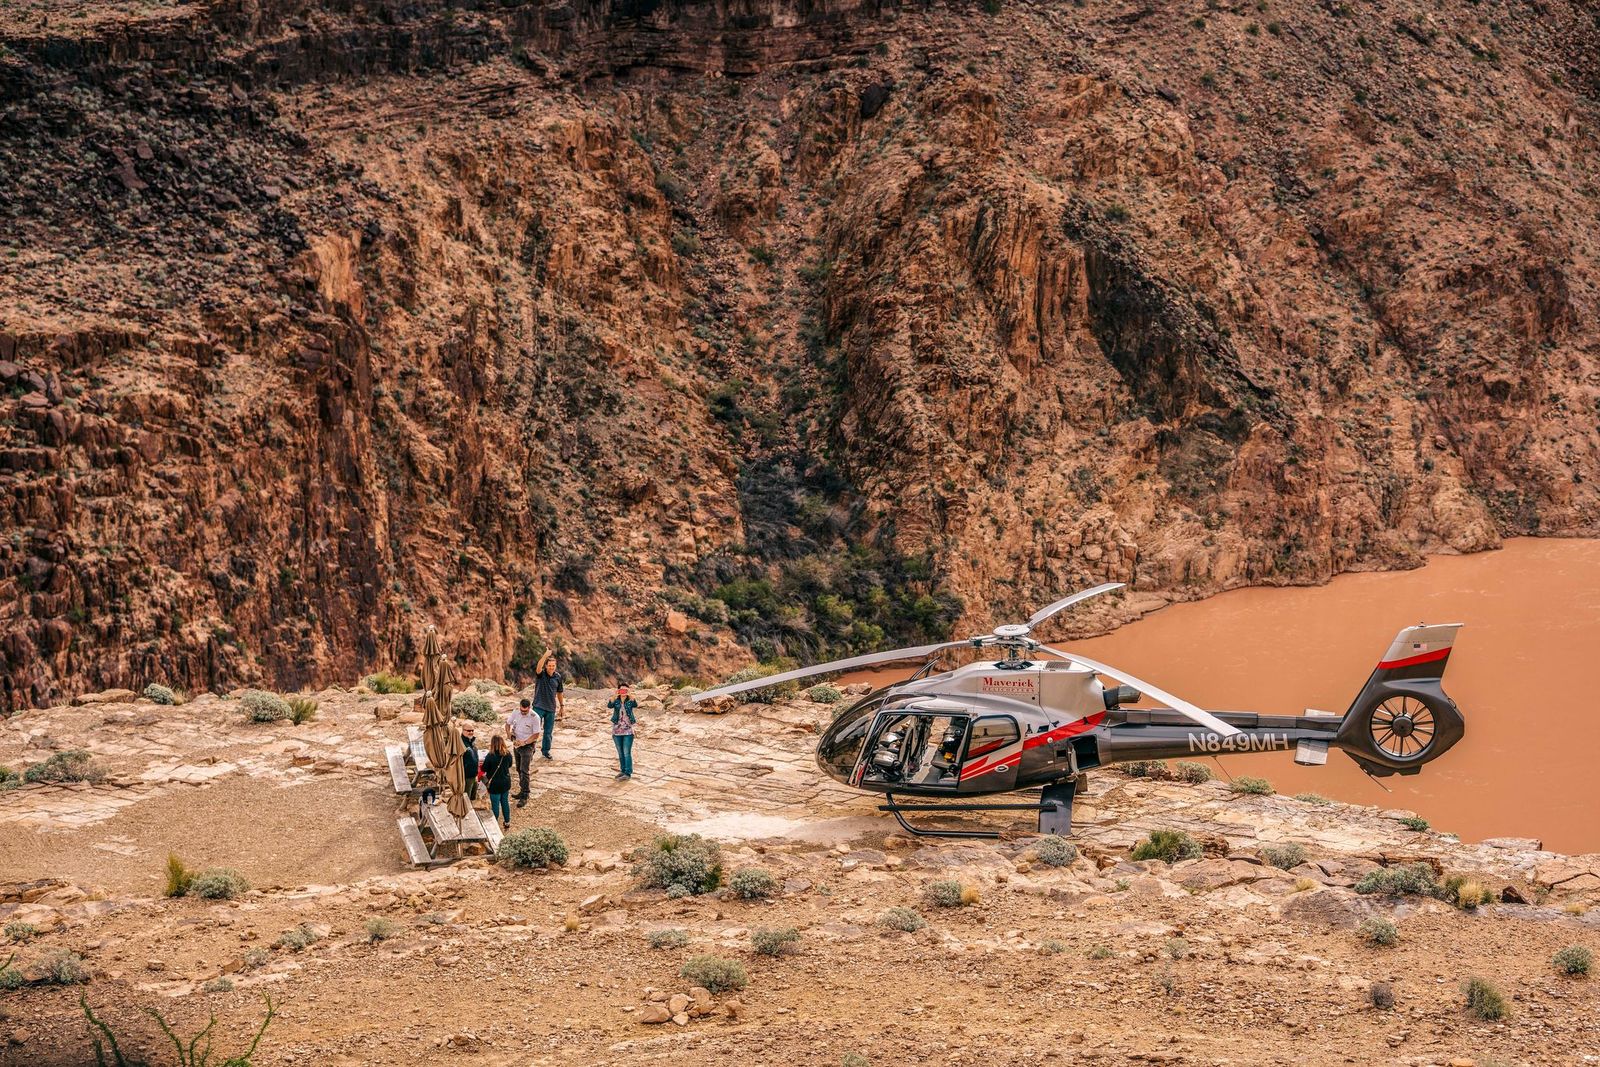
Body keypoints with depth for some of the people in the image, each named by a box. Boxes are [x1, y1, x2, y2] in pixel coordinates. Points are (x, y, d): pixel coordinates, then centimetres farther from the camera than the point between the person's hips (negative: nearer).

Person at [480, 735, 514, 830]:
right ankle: (507, 822, 31)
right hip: (506, 783, 5)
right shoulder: (508, 754, -10)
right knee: (505, 802, 19)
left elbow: (484, 769, -12)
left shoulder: (490, 756, -23)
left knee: (495, 804, 8)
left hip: (495, 784, -5)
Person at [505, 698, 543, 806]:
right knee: (519, 770, 16)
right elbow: (508, 724, 8)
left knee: (524, 771, -11)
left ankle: (524, 797, -9)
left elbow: (536, 735, -15)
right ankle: (523, 790, 30)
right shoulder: (515, 713, -5)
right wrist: (510, 736, -8)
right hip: (516, 744, 6)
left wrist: (524, 742, -24)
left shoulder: (535, 717, -19)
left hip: (527, 745, -6)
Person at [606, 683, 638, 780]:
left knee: (627, 753, -8)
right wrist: (615, 696, -38)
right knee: (620, 753, 12)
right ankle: (623, 770, 24)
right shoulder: (616, 701, 0)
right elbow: (608, 705, -21)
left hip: (628, 731, -3)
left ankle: (628, 773, -7)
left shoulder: (630, 701, -4)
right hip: (617, 731, 3)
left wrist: (629, 696, -41)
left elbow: (636, 704, -26)